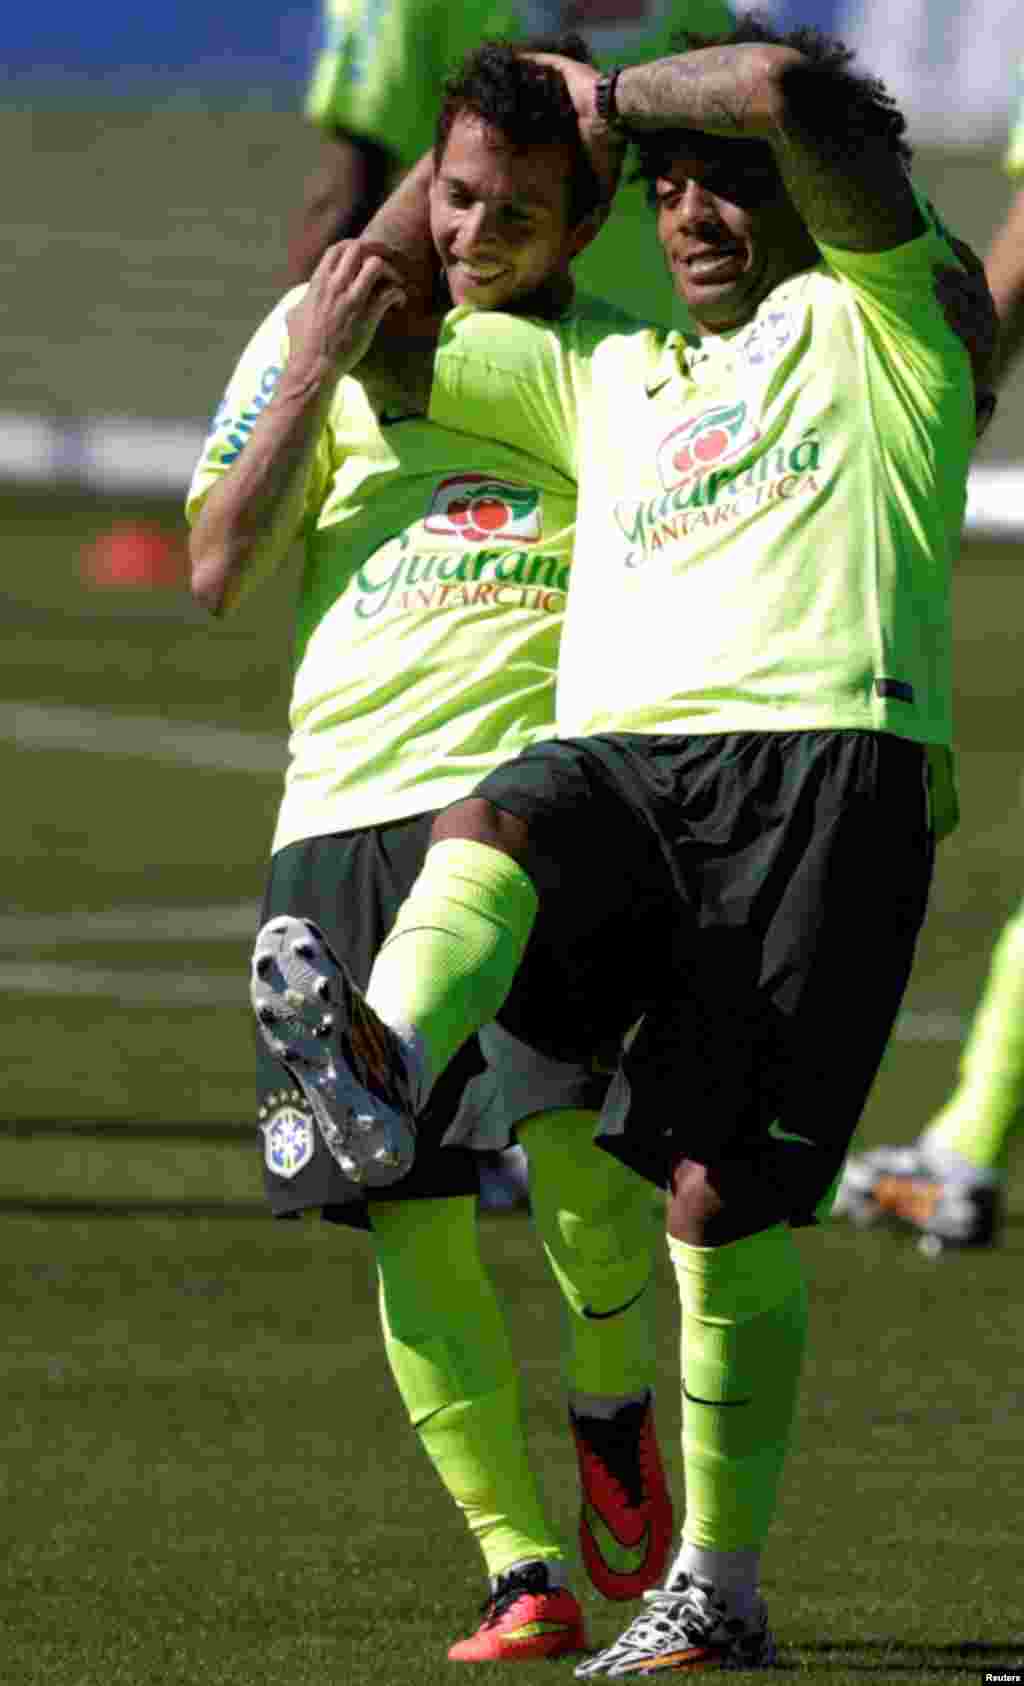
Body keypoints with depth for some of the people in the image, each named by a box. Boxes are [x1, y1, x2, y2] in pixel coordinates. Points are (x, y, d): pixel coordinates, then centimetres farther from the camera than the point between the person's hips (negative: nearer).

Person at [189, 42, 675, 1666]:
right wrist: (316, 366, -4)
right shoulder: (318, 333, 13)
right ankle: (525, 1572, 4)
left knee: (578, 1144, -23)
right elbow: (220, 568, 5)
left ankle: (612, 1410, 8)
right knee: (411, 1217, -3)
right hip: (346, 804, 2)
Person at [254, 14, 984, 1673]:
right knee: (491, 831, -34)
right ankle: (380, 1067, -65)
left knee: (725, 1198, -8)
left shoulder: (883, 325, 15)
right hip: (616, 760, 4)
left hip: (821, 752, -4)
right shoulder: (605, 376, 31)